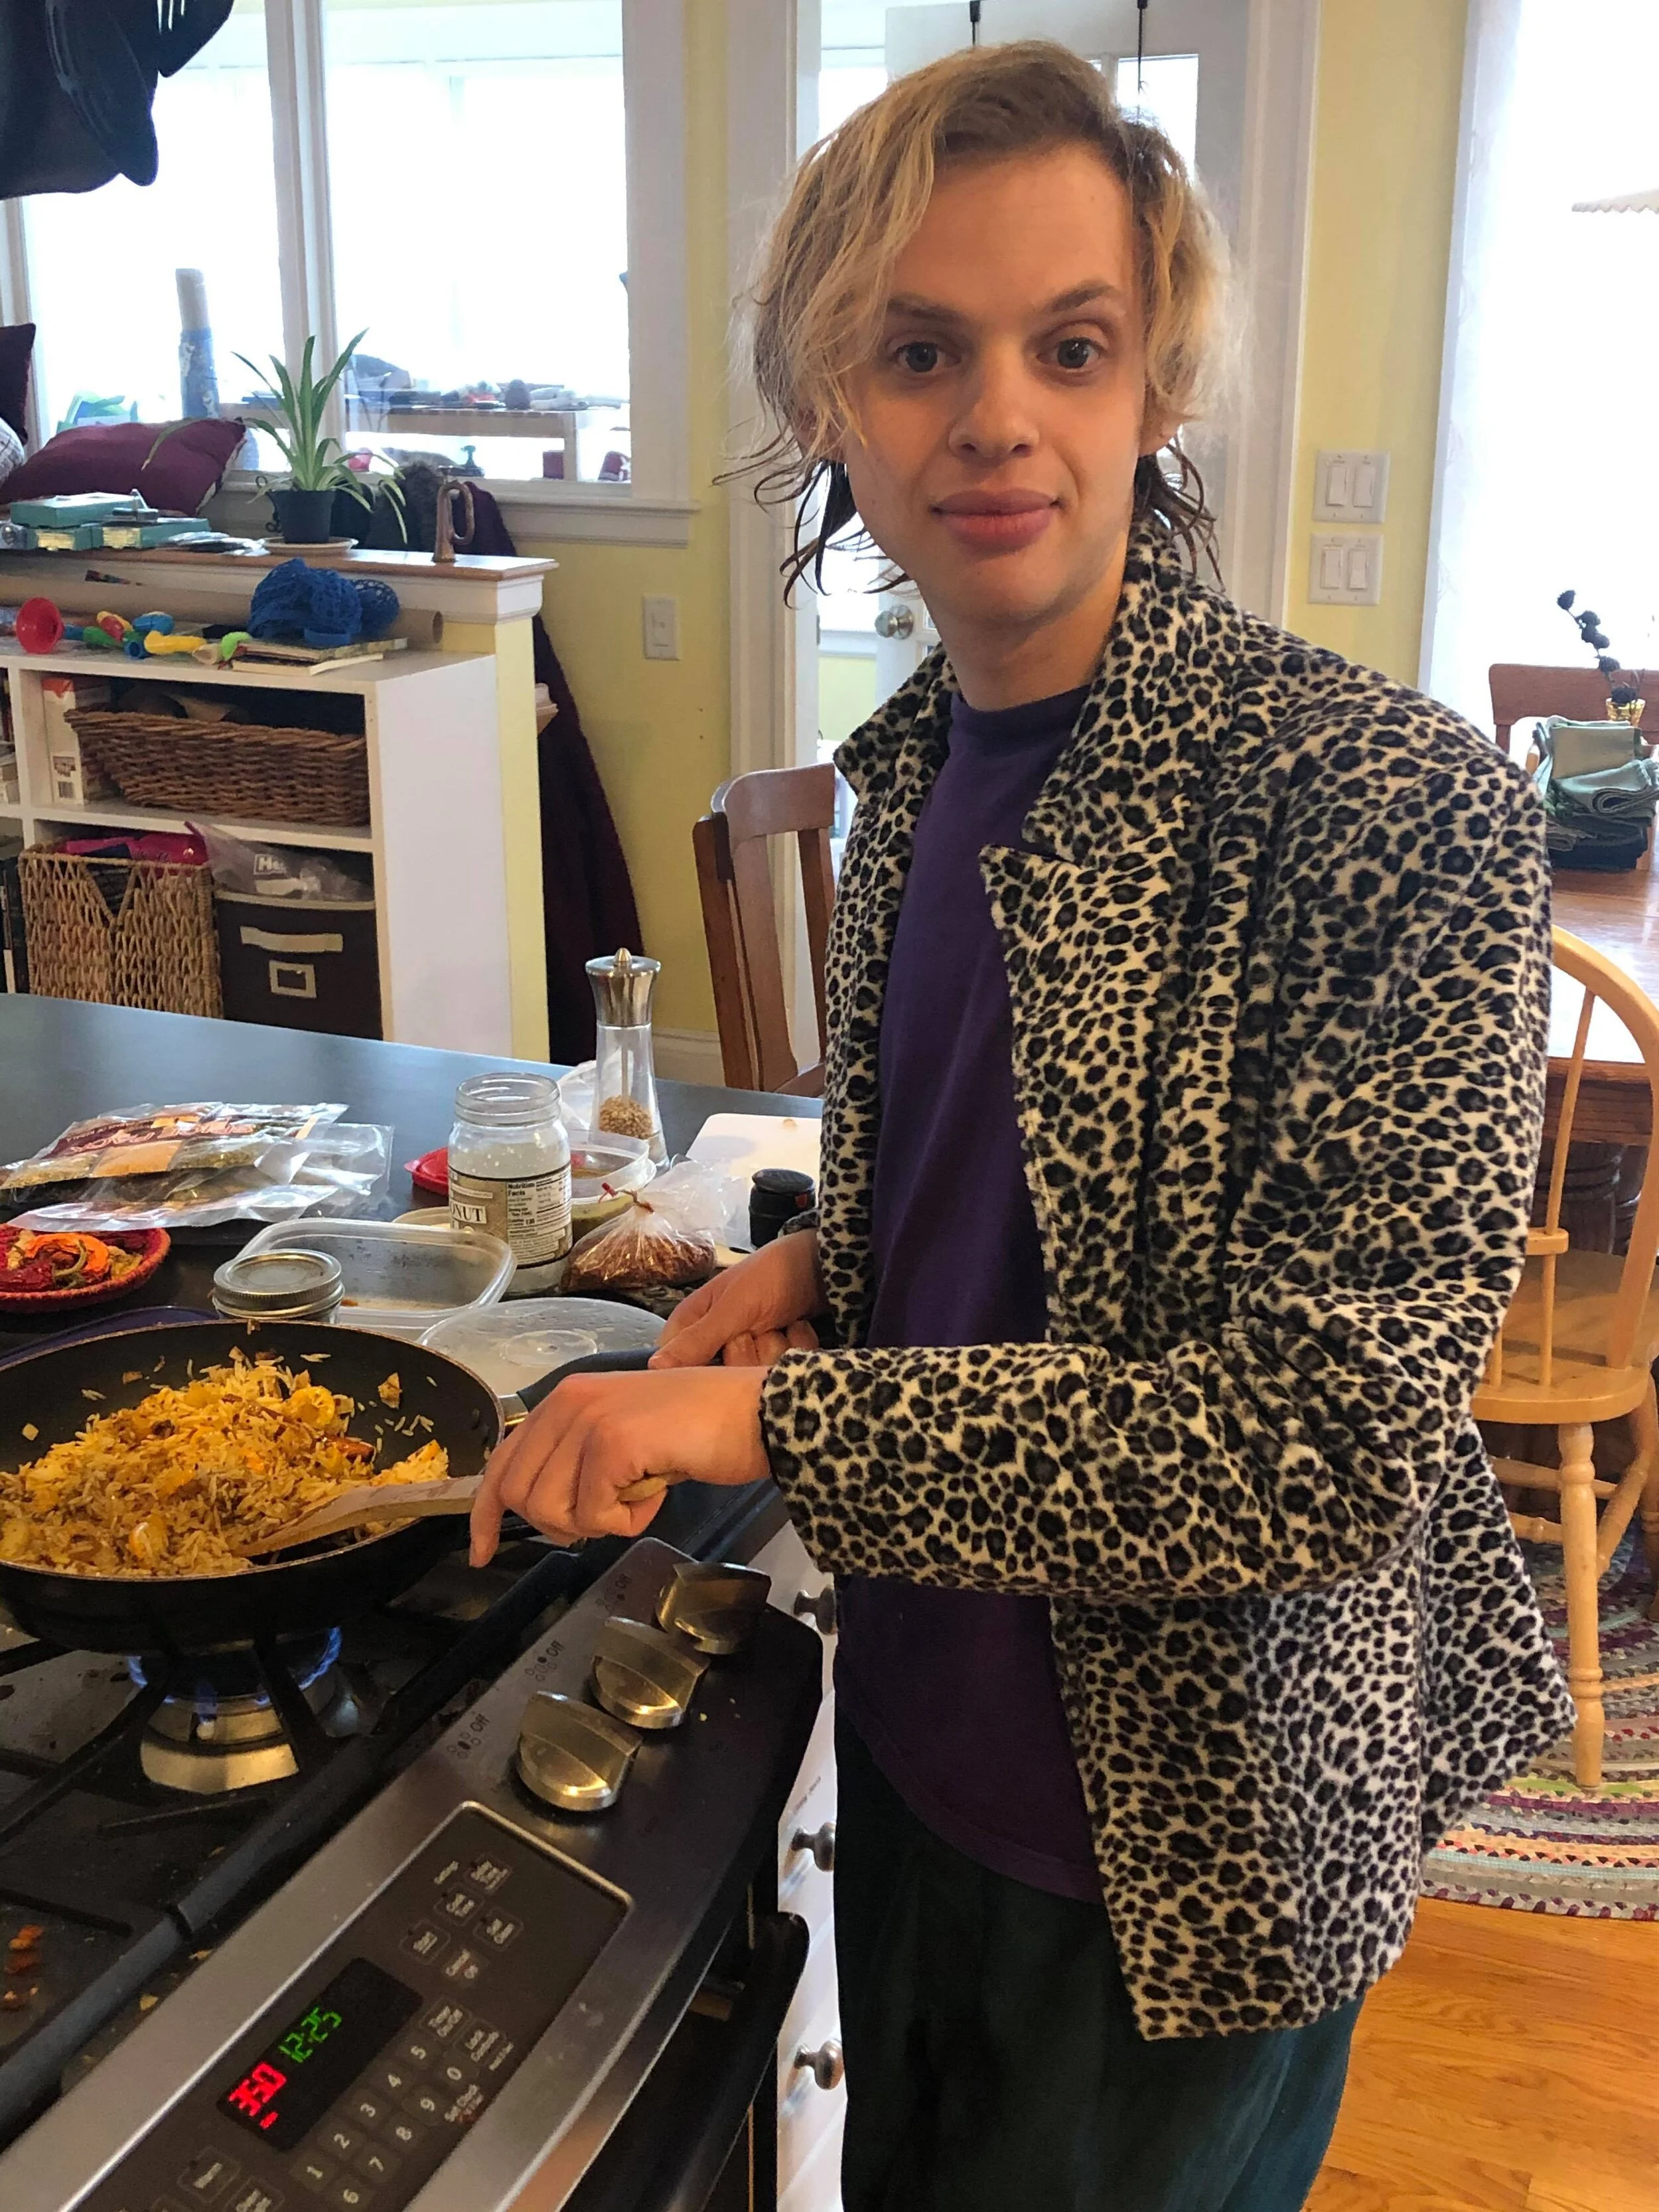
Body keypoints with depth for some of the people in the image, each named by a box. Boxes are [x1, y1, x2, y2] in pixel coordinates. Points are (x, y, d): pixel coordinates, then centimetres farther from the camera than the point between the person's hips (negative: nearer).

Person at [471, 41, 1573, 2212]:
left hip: (1180, 1839, -6)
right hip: (918, 1728, 7)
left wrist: (767, 1412, -28)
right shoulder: (916, 763, -2)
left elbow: (1339, 1438, -28)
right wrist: (829, 1262, -6)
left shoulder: (1393, 808, -25)